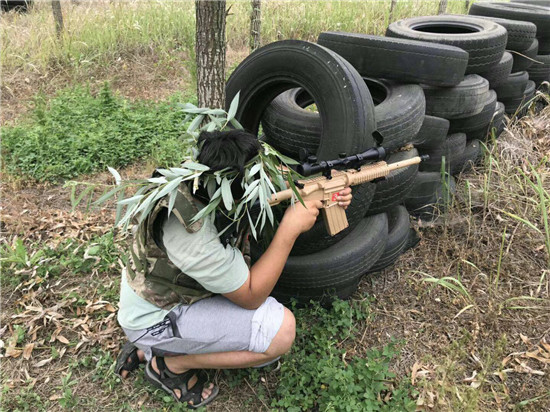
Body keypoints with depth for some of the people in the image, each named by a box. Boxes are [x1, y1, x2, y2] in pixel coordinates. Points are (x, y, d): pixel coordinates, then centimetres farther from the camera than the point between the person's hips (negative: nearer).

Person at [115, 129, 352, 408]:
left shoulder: (209, 178, -15)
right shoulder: (193, 232, -36)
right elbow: (251, 297, -24)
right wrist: (291, 228, -28)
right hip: (154, 320, -8)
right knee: (281, 329, -18)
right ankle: (170, 365, -1)